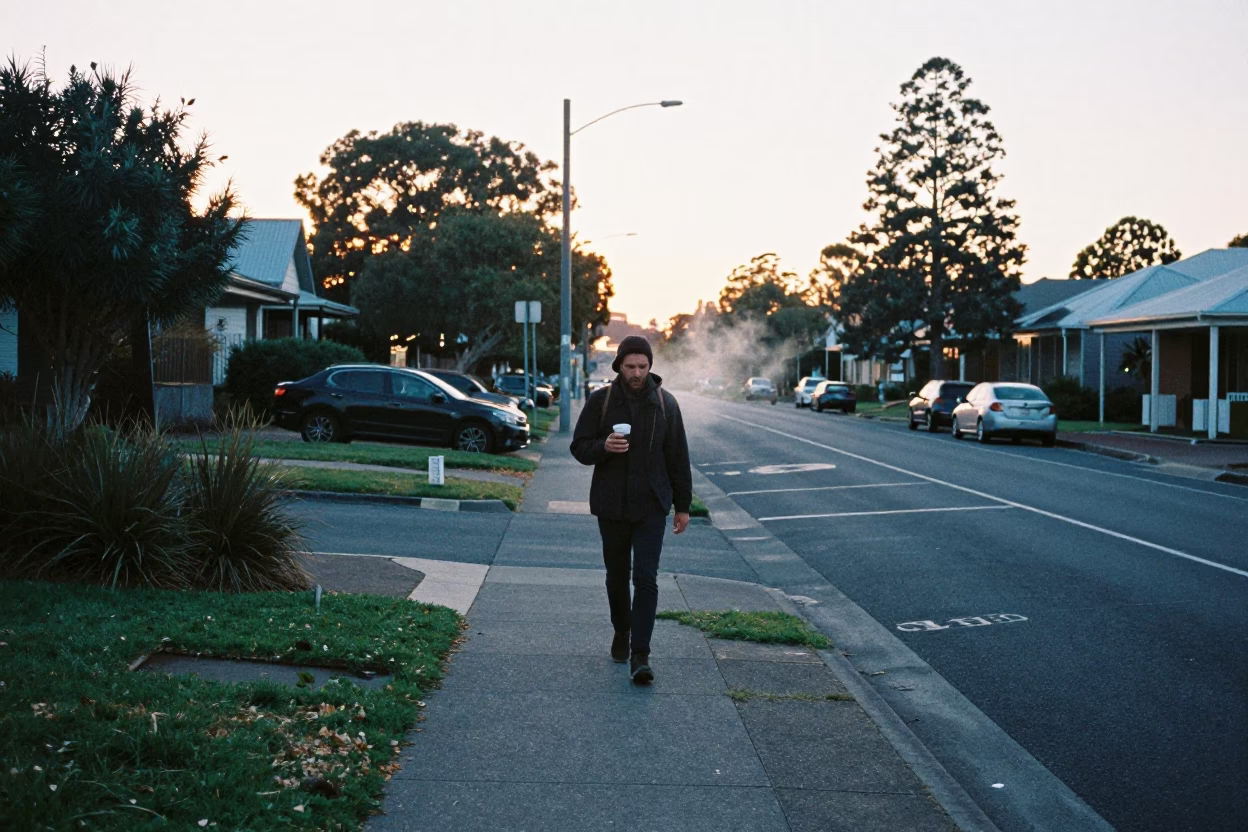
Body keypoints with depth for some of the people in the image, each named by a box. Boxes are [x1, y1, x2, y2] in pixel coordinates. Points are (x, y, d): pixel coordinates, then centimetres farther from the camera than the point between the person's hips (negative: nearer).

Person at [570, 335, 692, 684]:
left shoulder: (664, 403, 0)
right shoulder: (600, 401, -2)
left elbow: (678, 457, 5)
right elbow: (579, 447, 1)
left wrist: (683, 505, 5)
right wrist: (603, 447, -21)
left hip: (651, 505, -1)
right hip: (611, 505, 1)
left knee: (646, 579, -9)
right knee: (617, 576, 14)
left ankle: (640, 655, -10)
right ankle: (622, 633, 37)